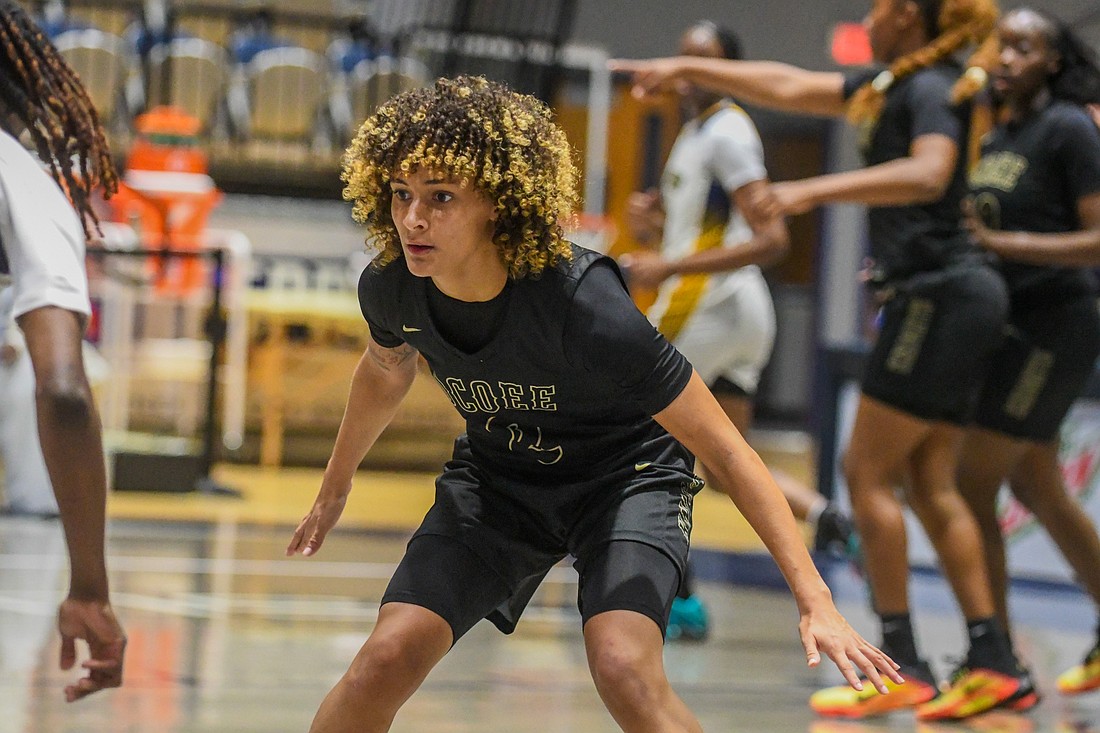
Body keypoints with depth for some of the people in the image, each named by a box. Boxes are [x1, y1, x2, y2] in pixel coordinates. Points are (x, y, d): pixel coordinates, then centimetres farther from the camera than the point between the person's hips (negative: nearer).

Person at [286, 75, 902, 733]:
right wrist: (335, 487, 24)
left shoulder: (585, 306, -35)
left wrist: (815, 600, -33)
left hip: (627, 475, -4)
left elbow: (725, 451, -29)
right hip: (496, 476, 4)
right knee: (388, 659, -14)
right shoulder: (390, 289, -20)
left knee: (623, 668, -30)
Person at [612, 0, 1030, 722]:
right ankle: (993, 662, 4)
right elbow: (790, 86, 24)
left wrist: (816, 190, -35)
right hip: (951, 295, 9)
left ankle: (902, 667, -7)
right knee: (931, 485, 7)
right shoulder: (893, 85, 17)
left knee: (869, 472, -6)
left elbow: (929, 173, -31)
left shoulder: (929, 88, -12)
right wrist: (687, 68, 25)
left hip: (939, 295, -9)